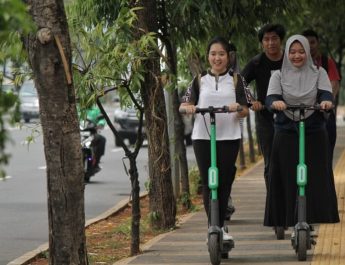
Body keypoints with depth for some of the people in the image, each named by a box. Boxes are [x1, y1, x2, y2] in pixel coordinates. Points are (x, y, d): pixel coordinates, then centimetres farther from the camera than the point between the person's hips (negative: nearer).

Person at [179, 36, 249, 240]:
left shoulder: (235, 80, 9)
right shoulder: (200, 80, 11)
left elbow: (245, 111, 4)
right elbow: (184, 105, 5)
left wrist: (237, 107, -18)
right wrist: (188, 107, -18)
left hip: (229, 137, -1)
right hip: (203, 137, 1)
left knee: (224, 182, -1)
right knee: (208, 183, -2)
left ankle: (220, 226, 9)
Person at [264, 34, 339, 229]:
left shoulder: (318, 73, 8)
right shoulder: (279, 76, 8)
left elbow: (326, 93, -8)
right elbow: (270, 98, -7)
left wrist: (326, 101, -32)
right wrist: (275, 102, -31)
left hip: (314, 133, 0)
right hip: (286, 133, 0)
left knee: (317, 177, -3)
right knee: (287, 179, -2)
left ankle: (317, 218, 3)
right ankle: (286, 221, 3)